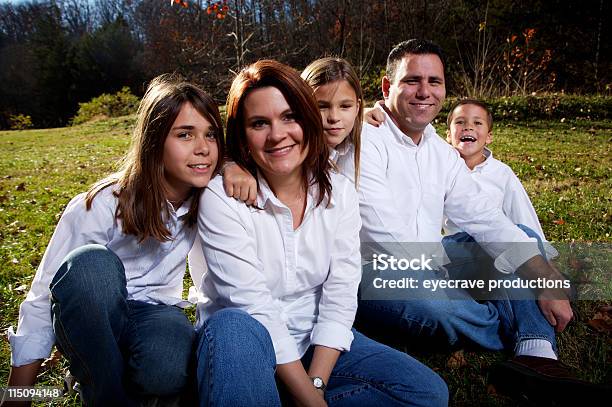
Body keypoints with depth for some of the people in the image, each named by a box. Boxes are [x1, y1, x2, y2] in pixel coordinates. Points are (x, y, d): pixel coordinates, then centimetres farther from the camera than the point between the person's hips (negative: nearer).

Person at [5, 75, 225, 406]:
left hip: (154, 313, 2)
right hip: (90, 318, -1)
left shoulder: (207, 196, -12)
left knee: (165, 370, -35)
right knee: (92, 262, -36)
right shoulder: (103, 205, -21)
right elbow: (42, 299, -15)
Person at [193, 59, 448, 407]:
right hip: (243, 345, -4)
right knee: (233, 327, -38)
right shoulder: (222, 198, -15)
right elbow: (254, 307, -20)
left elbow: (341, 297, -7)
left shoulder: (339, 192, -4)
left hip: (316, 341, 5)